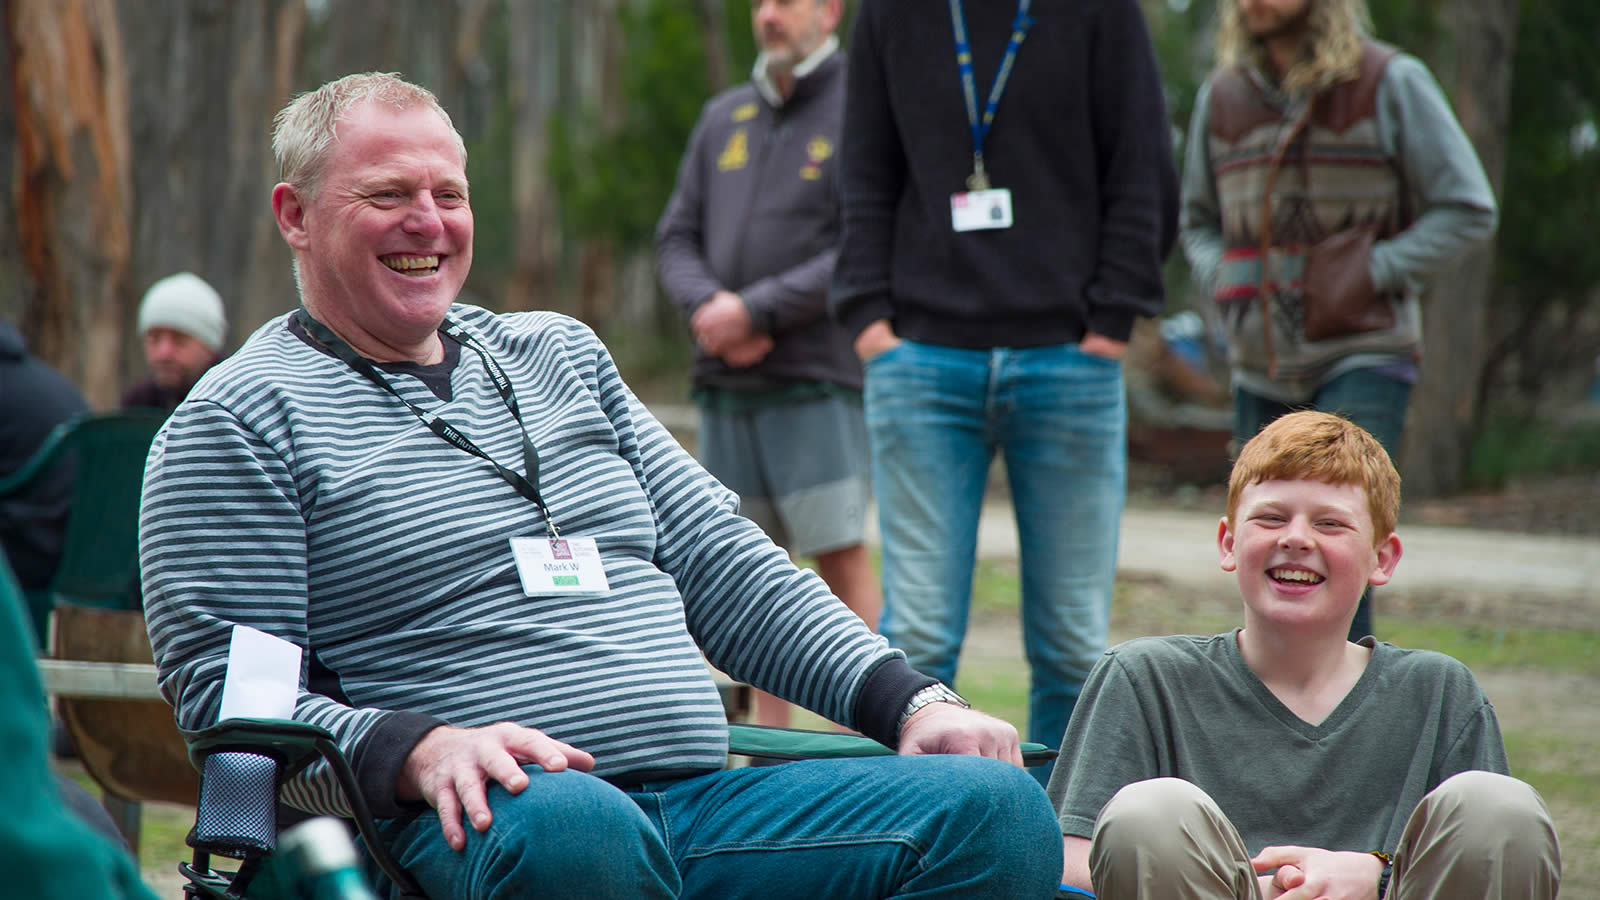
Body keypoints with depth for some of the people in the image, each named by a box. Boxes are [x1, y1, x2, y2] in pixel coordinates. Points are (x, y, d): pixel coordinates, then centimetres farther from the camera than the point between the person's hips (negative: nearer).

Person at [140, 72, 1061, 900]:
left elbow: (721, 562, 24)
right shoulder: (242, 419, 7)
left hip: (708, 799, 6)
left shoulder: (558, 354, 26)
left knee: (999, 809, -18)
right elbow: (226, 689, -3)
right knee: (568, 821, -43)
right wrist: (421, 750, -21)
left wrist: (912, 699, 10)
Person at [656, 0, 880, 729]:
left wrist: (757, 312, -14)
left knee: (841, 554, -9)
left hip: (818, 384, -6)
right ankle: (768, 732, 14)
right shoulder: (723, 117, 16)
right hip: (723, 384, 6)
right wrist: (707, 306, -6)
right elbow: (676, 236, 15)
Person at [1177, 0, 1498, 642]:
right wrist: (1222, 277, 1)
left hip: (1364, 358, -5)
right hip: (1262, 368, 5)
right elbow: (1197, 221, 21)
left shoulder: (1391, 82, -5)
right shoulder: (1221, 96, 7)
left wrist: (1370, 274, -12)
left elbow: (1468, 210, -3)